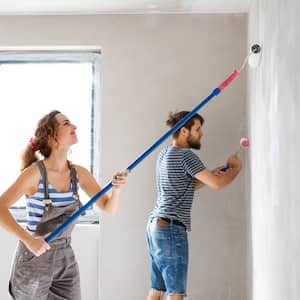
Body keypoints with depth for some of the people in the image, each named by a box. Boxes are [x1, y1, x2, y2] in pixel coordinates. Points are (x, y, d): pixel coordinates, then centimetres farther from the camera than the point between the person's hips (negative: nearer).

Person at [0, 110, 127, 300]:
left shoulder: (79, 174, -1)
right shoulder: (36, 172, -16)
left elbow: (109, 208, 3)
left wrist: (116, 189, -18)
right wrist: (29, 240, -31)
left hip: (66, 259, 5)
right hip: (35, 259, -5)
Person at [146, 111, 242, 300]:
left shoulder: (165, 154, 16)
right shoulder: (185, 155, -11)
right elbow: (217, 184, -15)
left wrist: (211, 174, 13)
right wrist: (236, 168, 2)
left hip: (155, 225, 9)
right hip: (171, 228, -9)